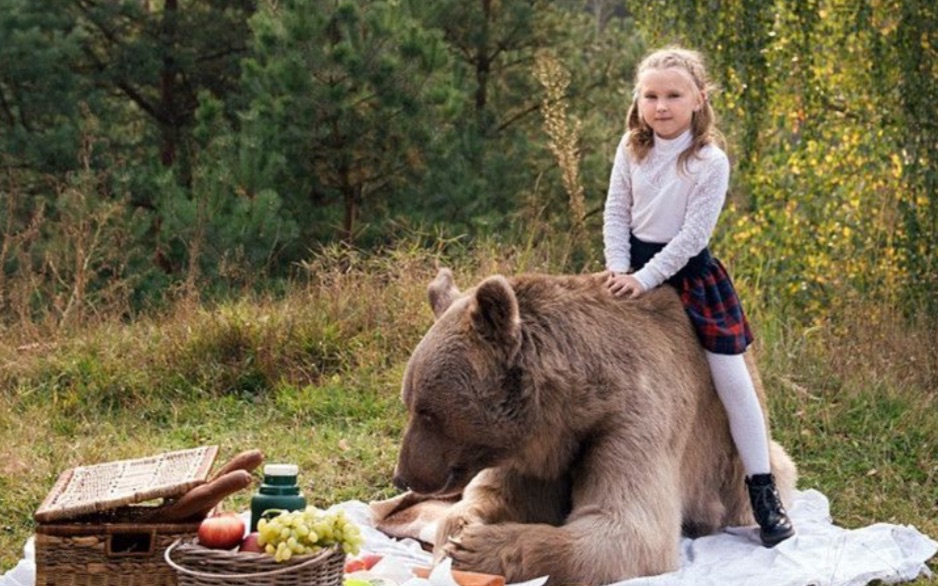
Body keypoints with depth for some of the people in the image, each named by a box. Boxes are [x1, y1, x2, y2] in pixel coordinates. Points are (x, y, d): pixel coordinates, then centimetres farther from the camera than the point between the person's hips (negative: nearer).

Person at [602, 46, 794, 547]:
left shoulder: (711, 161, -16)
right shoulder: (631, 148, -2)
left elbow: (692, 236, -18)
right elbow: (616, 213, 2)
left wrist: (645, 279, -20)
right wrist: (619, 269, -9)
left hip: (688, 273, -4)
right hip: (634, 265, 4)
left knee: (733, 380, -6)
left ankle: (764, 494, 2)